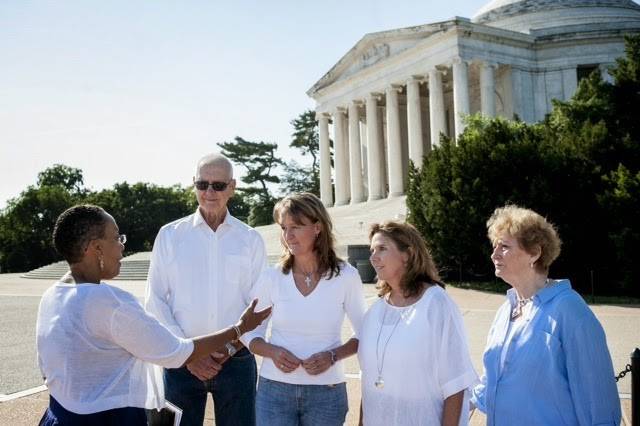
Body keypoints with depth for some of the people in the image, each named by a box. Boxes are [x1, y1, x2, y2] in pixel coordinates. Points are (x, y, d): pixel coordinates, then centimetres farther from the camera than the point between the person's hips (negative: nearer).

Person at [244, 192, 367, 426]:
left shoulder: (346, 276, -5)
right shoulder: (272, 277, -2)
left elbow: (364, 335, 5)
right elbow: (251, 334, 7)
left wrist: (333, 355, -12)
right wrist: (272, 352, -12)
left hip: (326, 392, 0)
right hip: (275, 389, 1)